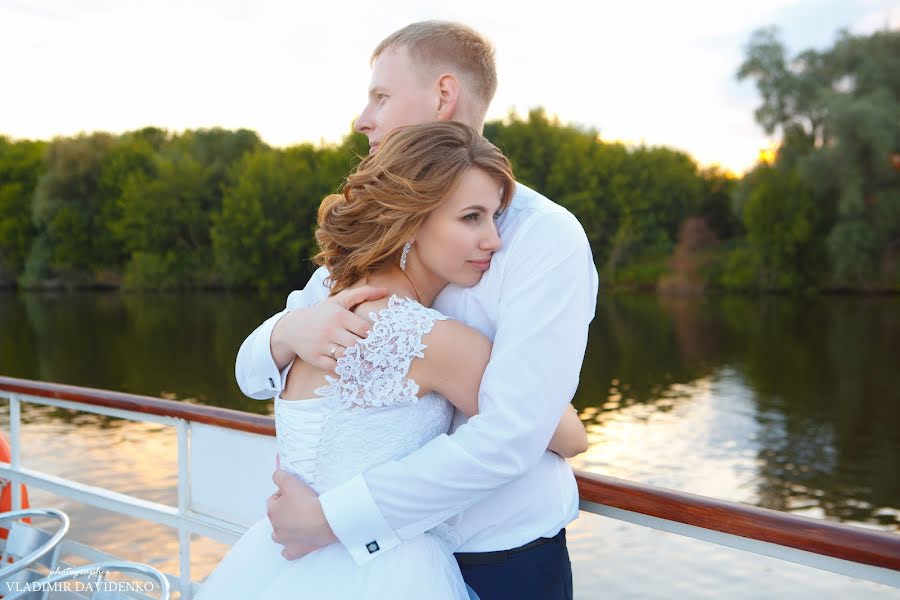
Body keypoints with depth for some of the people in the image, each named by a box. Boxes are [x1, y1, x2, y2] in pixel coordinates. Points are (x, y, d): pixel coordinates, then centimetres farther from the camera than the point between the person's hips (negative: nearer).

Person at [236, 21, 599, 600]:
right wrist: (287, 334, -24)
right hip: (386, 551, 5)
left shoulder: (545, 238, -17)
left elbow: (508, 435, -26)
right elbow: (254, 372, 0)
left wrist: (332, 518, -23)